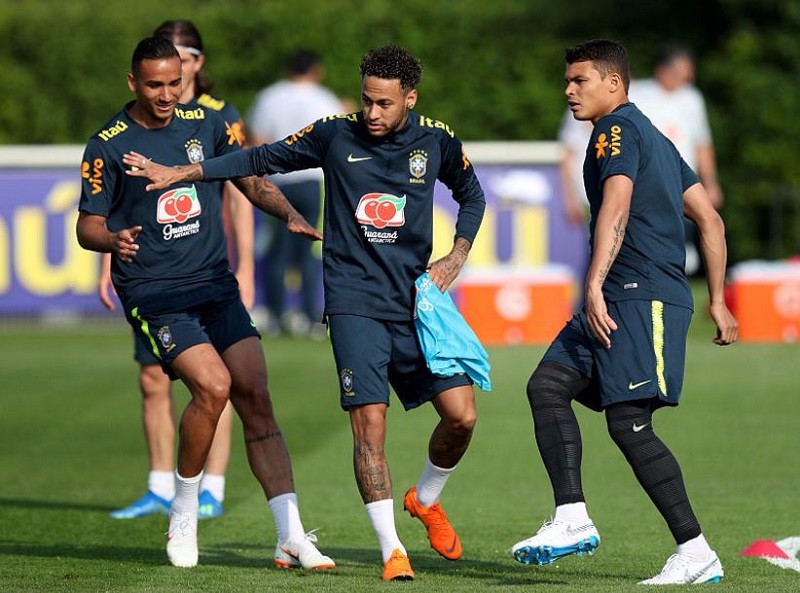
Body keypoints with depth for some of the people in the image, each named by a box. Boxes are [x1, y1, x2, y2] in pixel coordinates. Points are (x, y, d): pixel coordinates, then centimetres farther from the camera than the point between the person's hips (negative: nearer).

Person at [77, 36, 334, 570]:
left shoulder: (207, 124, 7)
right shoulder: (108, 146, -3)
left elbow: (252, 180, 14)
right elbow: (87, 226, -1)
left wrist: (289, 214, -6)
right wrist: (113, 239, -24)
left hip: (216, 285, 4)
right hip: (153, 293, -4)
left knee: (255, 396, -7)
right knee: (213, 386, -22)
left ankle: (292, 538, -8)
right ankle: (184, 514, 0)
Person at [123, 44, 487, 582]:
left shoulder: (437, 140, 3)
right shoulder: (335, 135, -1)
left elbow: (472, 196, 21)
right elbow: (262, 160, 10)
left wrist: (457, 256, 7)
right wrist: (181, 173, 7)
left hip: (417, 300, 2)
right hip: (355, 303, -2)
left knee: (462, 414, -6)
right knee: (370, 422, -13)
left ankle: (426, 500, 24)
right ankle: (392, 550, -5)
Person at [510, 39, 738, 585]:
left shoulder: (617, 129, -6)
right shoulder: (655, 140, 24)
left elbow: (616, 207, -23)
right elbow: (710, 219, 24)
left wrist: (595, 285, -32)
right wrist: (717, 301, 24)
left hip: (641, 295, -10)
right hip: (620, 300, 10)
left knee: (628, 422, -13)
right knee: (548, 384, 1)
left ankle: (696, 554, -11)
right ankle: (573, 519, -9)